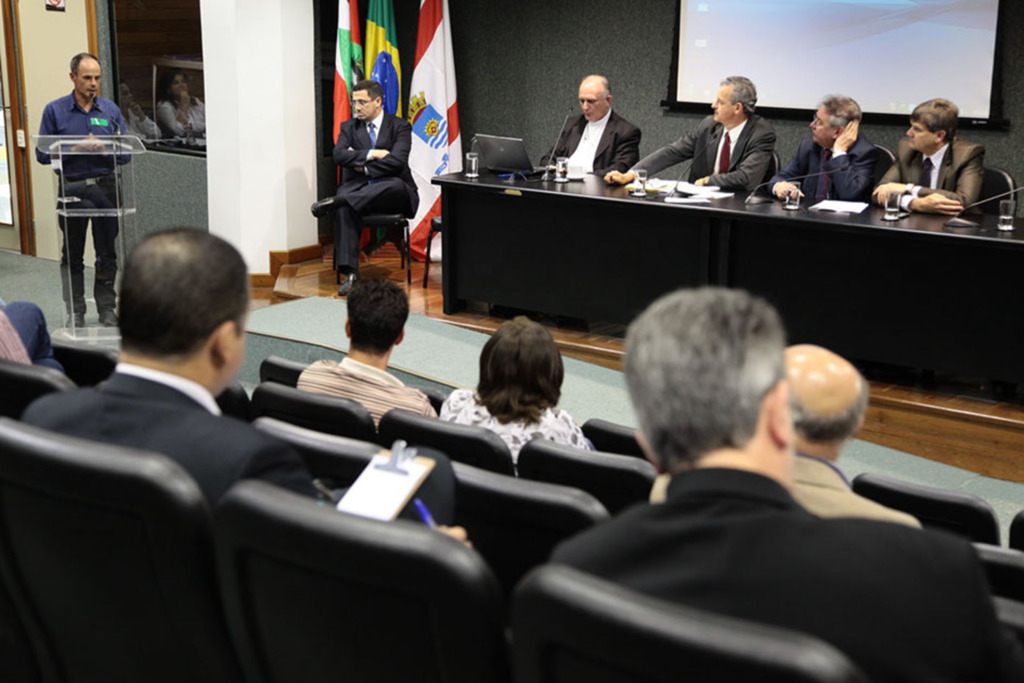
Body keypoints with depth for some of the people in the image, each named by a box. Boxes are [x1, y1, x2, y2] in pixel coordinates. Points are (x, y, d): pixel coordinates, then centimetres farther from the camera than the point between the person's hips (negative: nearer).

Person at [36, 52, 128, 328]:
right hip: (72, 187, -2)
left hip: (106, 186, 2)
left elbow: (125, 152, 6)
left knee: (107, 252, 7)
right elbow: (42, 153, -3)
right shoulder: (55, 110, 1)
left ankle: (107, 310, 17)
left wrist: (106, 150, -15)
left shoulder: (110, 109, 7)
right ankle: (75, 313, 15)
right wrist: (76, 149, -15)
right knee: (72, 254, 7)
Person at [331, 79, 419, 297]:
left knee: (396, 184, -40)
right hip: (359, 190, 2)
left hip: (393, 194, -2)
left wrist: (364, 167, -7)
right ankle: (350, 273, -37)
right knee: (344, 208, -34)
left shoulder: (399, 127, 5)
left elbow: (397, 161, -12)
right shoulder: (349, 127, 16)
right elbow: (339, 155, -3)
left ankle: (337, 200, -38)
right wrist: (371, 154, -11)